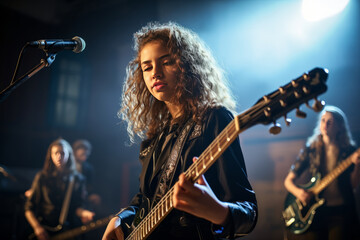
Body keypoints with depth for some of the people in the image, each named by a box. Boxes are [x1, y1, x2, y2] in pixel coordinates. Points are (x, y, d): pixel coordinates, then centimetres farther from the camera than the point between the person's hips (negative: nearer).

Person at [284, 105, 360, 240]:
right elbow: (288, 181, 6)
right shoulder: (310, 150, 5)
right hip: (316, 210, 0)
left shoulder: (348, 150, 5)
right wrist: (298, 192, -13)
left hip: (341, 210, 0)